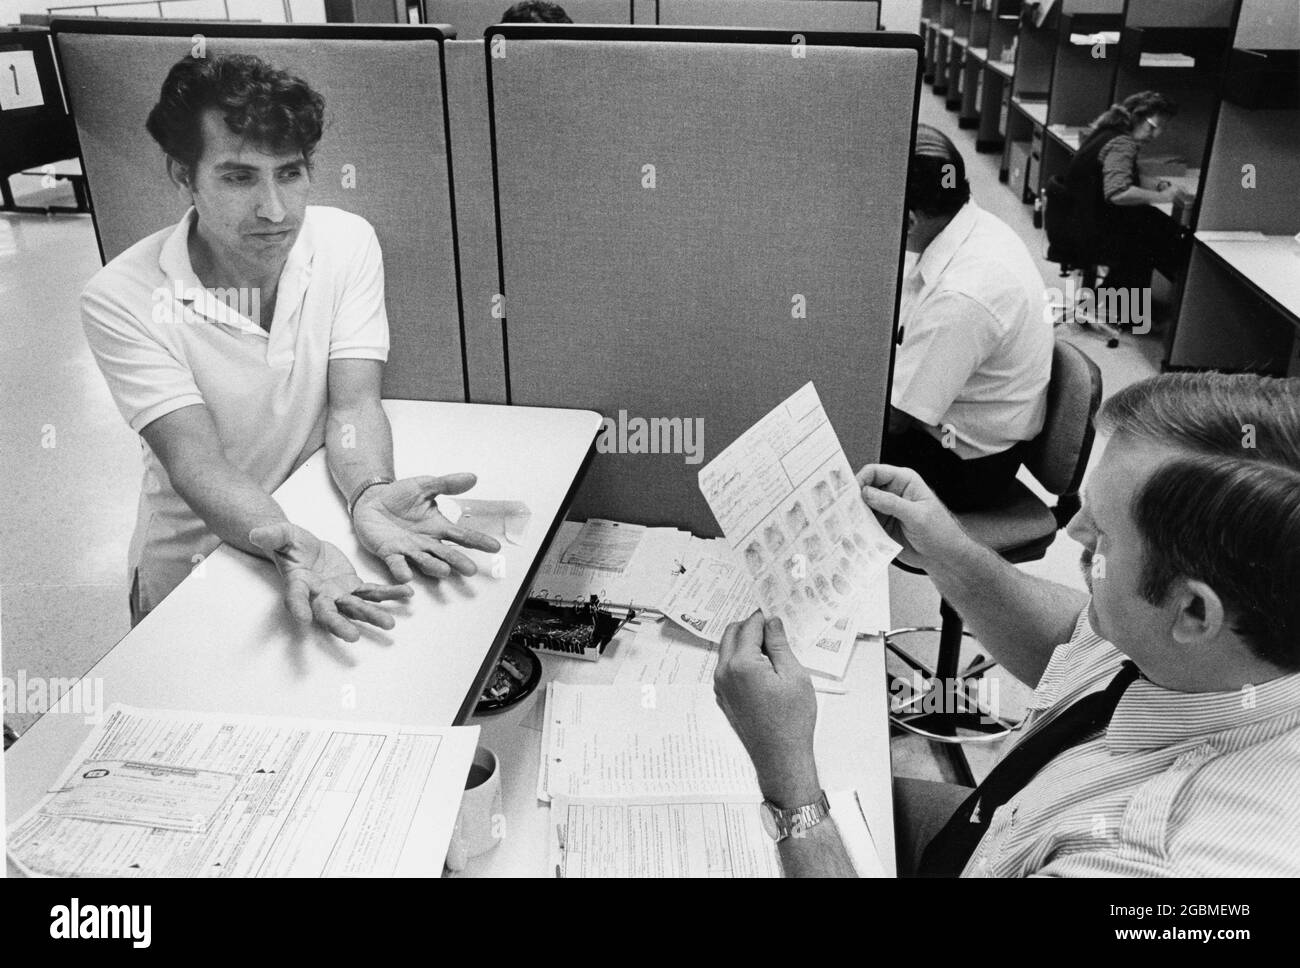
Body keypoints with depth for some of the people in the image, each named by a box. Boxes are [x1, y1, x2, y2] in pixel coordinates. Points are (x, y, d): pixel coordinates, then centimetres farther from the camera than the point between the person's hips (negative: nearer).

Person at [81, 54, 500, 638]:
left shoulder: (347, 242, -8)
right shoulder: (120, 300, -16)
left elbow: (352, 404, -14)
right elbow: (196, 462, -23)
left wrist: (371, 493, -36)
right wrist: (291, 546, -42)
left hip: (320, 517, 2)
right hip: (196, 561, -2)